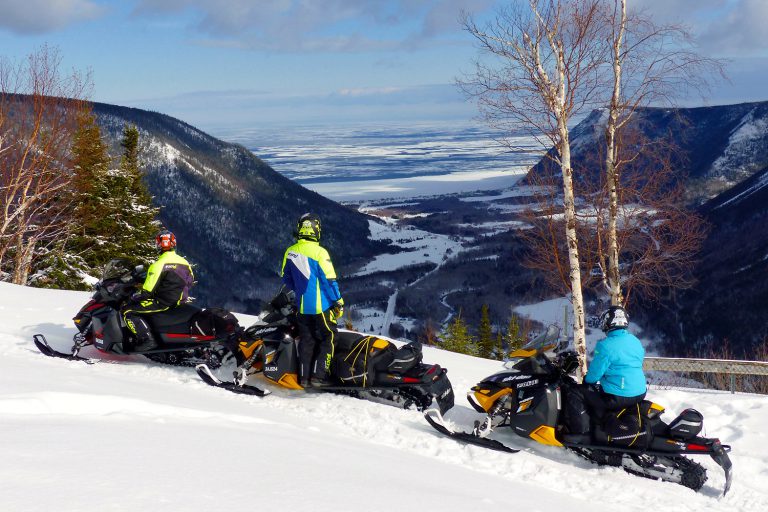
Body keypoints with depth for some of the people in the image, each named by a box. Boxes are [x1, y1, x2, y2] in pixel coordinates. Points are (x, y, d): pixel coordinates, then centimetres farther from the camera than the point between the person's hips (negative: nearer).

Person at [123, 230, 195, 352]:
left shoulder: (158, 265, -17)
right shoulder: (185, 263, 6)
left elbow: (148, 291, -18)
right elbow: (190, 283, 16)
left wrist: (135, 297, -1)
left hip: (163, 303, -8)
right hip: (180, 302, 8)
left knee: (128, 311, -5)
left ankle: (147, 339, -19)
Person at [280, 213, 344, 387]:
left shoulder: (290, 252, 1)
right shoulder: (319, 252, -17)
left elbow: (286, 278, 13)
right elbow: (330, 280, -16)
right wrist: (338, 303, -7)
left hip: (301, 307, 6)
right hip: (321, 306, -6)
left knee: (306, 340, 14)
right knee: (328, 339, 6)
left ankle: (304, 377, 15)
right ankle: (319, 375, 1)